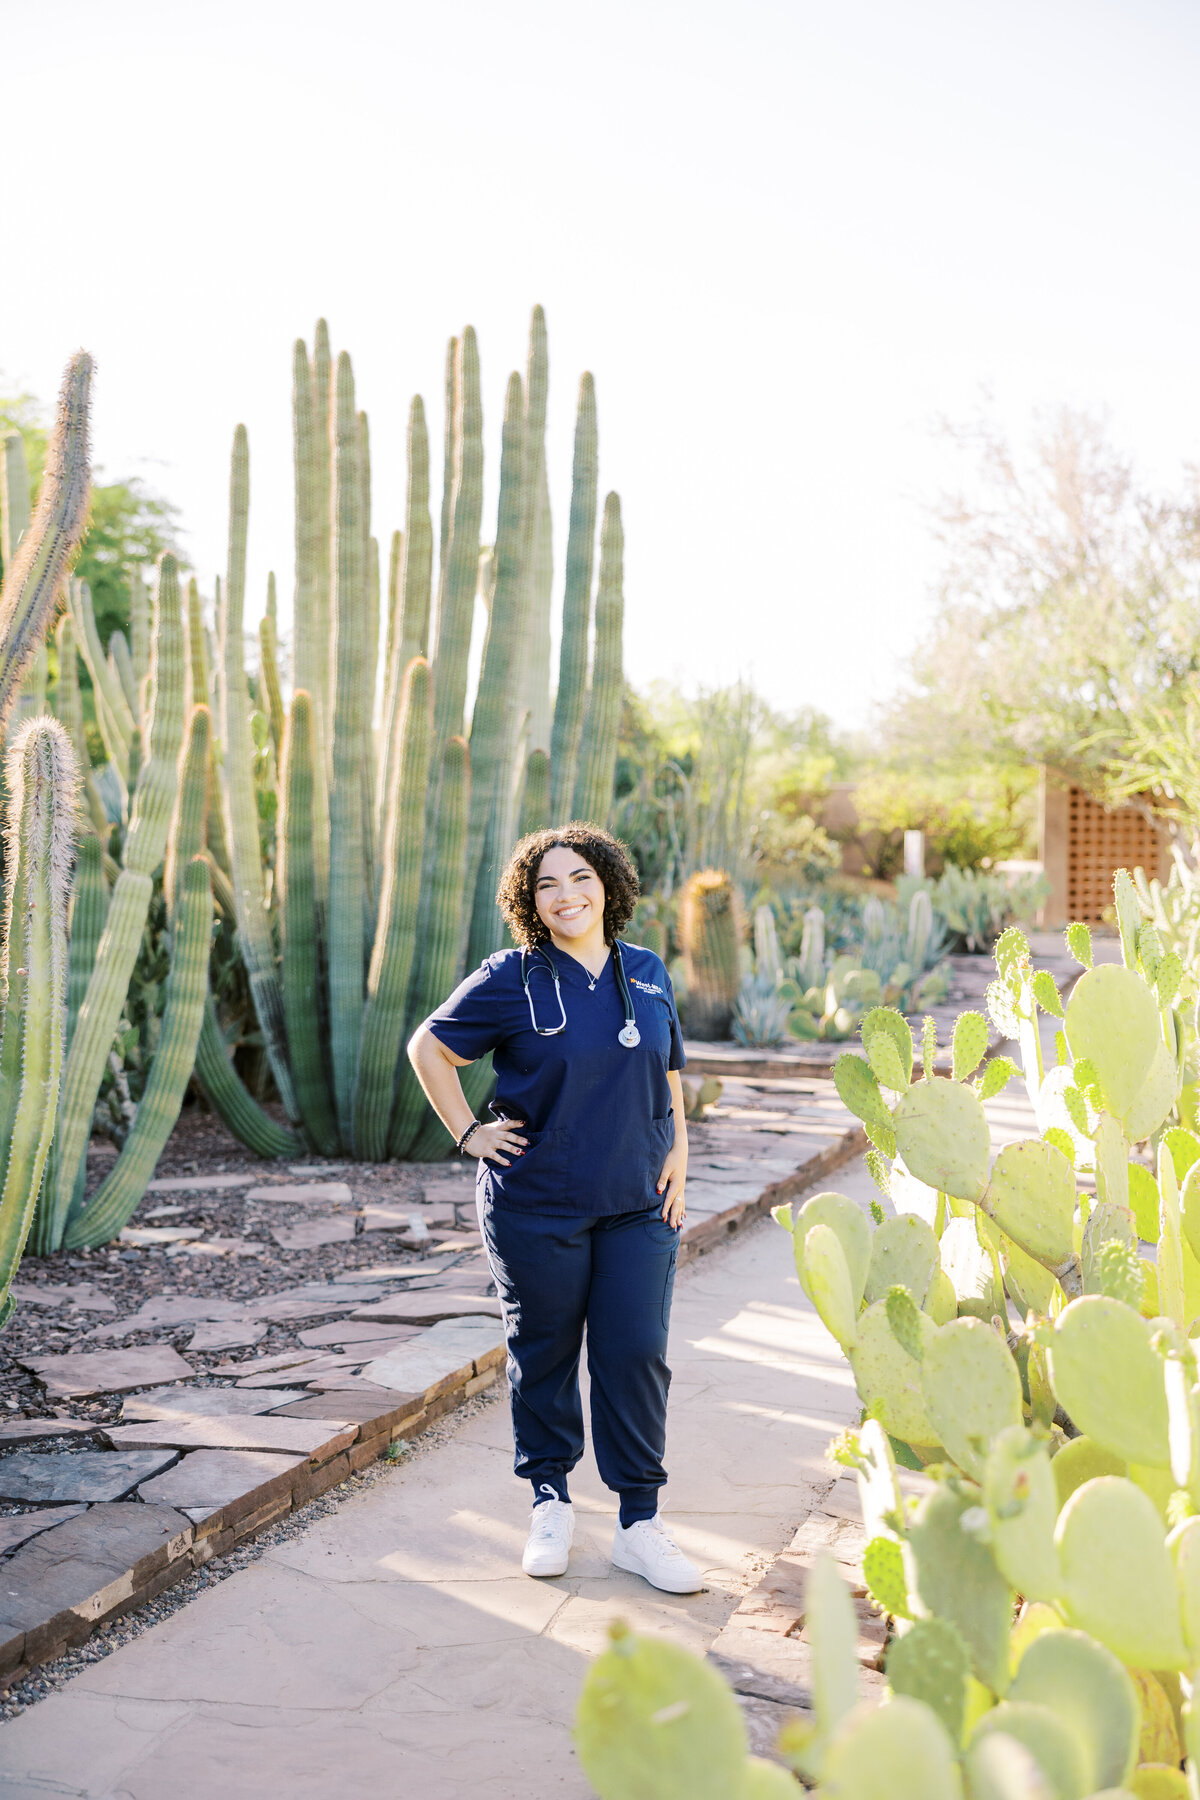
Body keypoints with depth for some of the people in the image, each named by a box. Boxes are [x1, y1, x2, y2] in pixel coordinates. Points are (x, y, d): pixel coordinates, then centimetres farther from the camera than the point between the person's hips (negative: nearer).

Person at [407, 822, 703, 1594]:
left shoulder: (647, 973, 6)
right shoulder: (512, 979, -6)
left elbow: (669, 1074, 18)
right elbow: (429, 1047, 1)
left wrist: (678, 1153, 7)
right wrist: (470, 1133, -4)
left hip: (638, 1205, 3)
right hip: (537, 1206, -2)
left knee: (637, 1354, 0)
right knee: (544, 1353, 9)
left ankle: (640, 1523, 11)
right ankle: (551, 1502, 27)